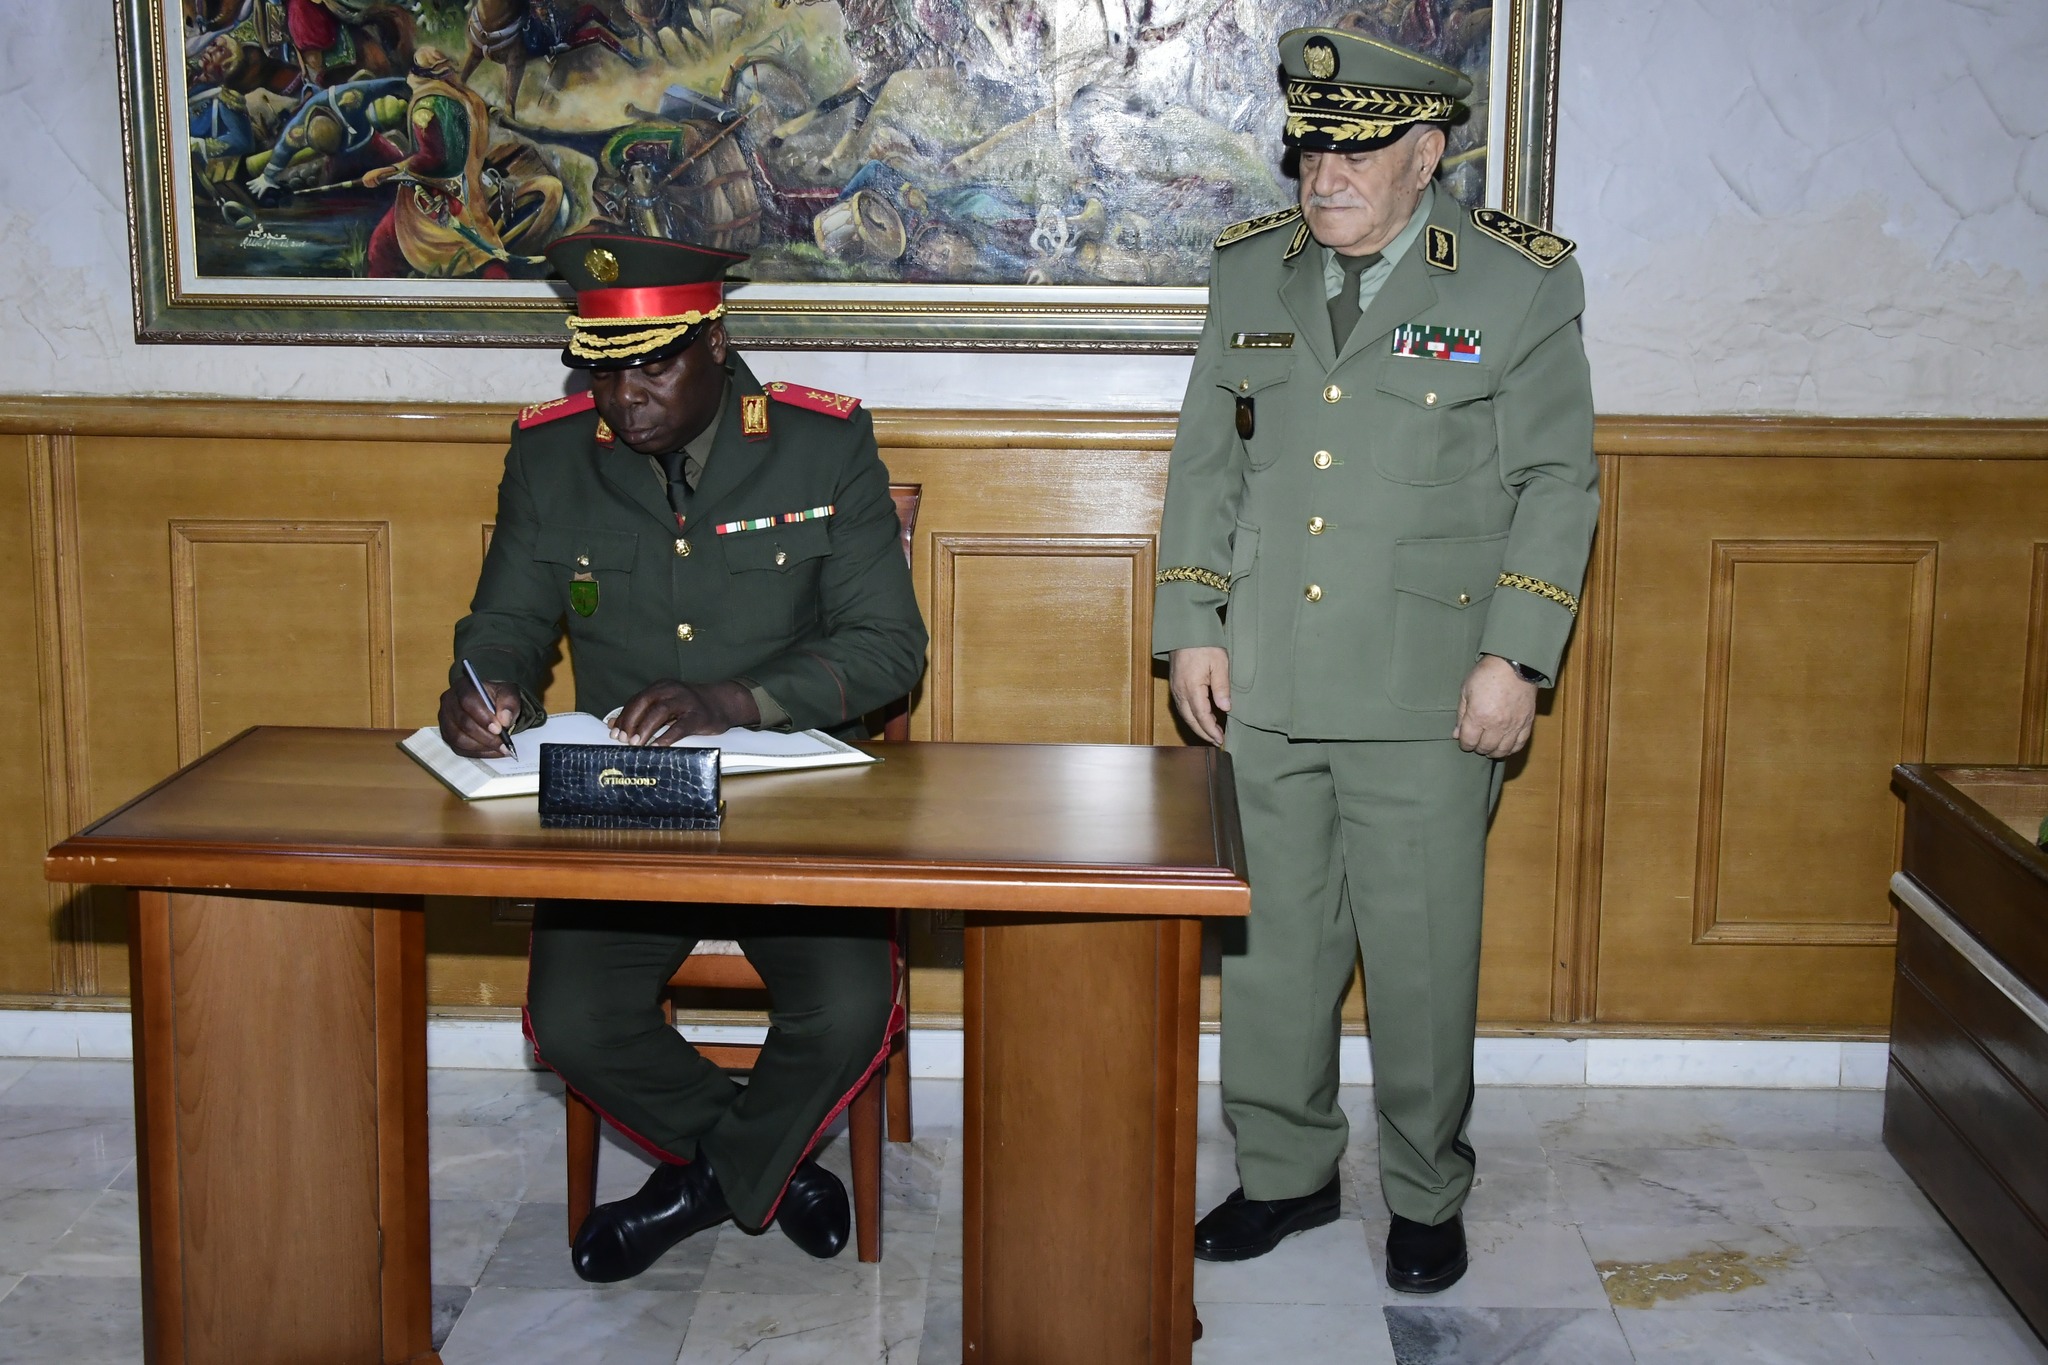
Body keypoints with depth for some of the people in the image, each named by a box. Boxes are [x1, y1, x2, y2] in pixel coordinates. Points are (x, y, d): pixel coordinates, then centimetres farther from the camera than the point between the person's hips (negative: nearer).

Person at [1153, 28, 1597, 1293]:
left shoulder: (1521, 282, -2)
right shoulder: (1251, 269, 9)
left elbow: (1557, 481, -2)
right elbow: (1207, 463, 14)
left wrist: (1515, 659, -9)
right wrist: (1192, 627, 7)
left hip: (1428, 701, -3)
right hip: (1263, 690, 4)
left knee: (1423, 960, 5)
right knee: (1271, 948, 11)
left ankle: (1428, 1196, 23)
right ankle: (1287, 1172, 29)